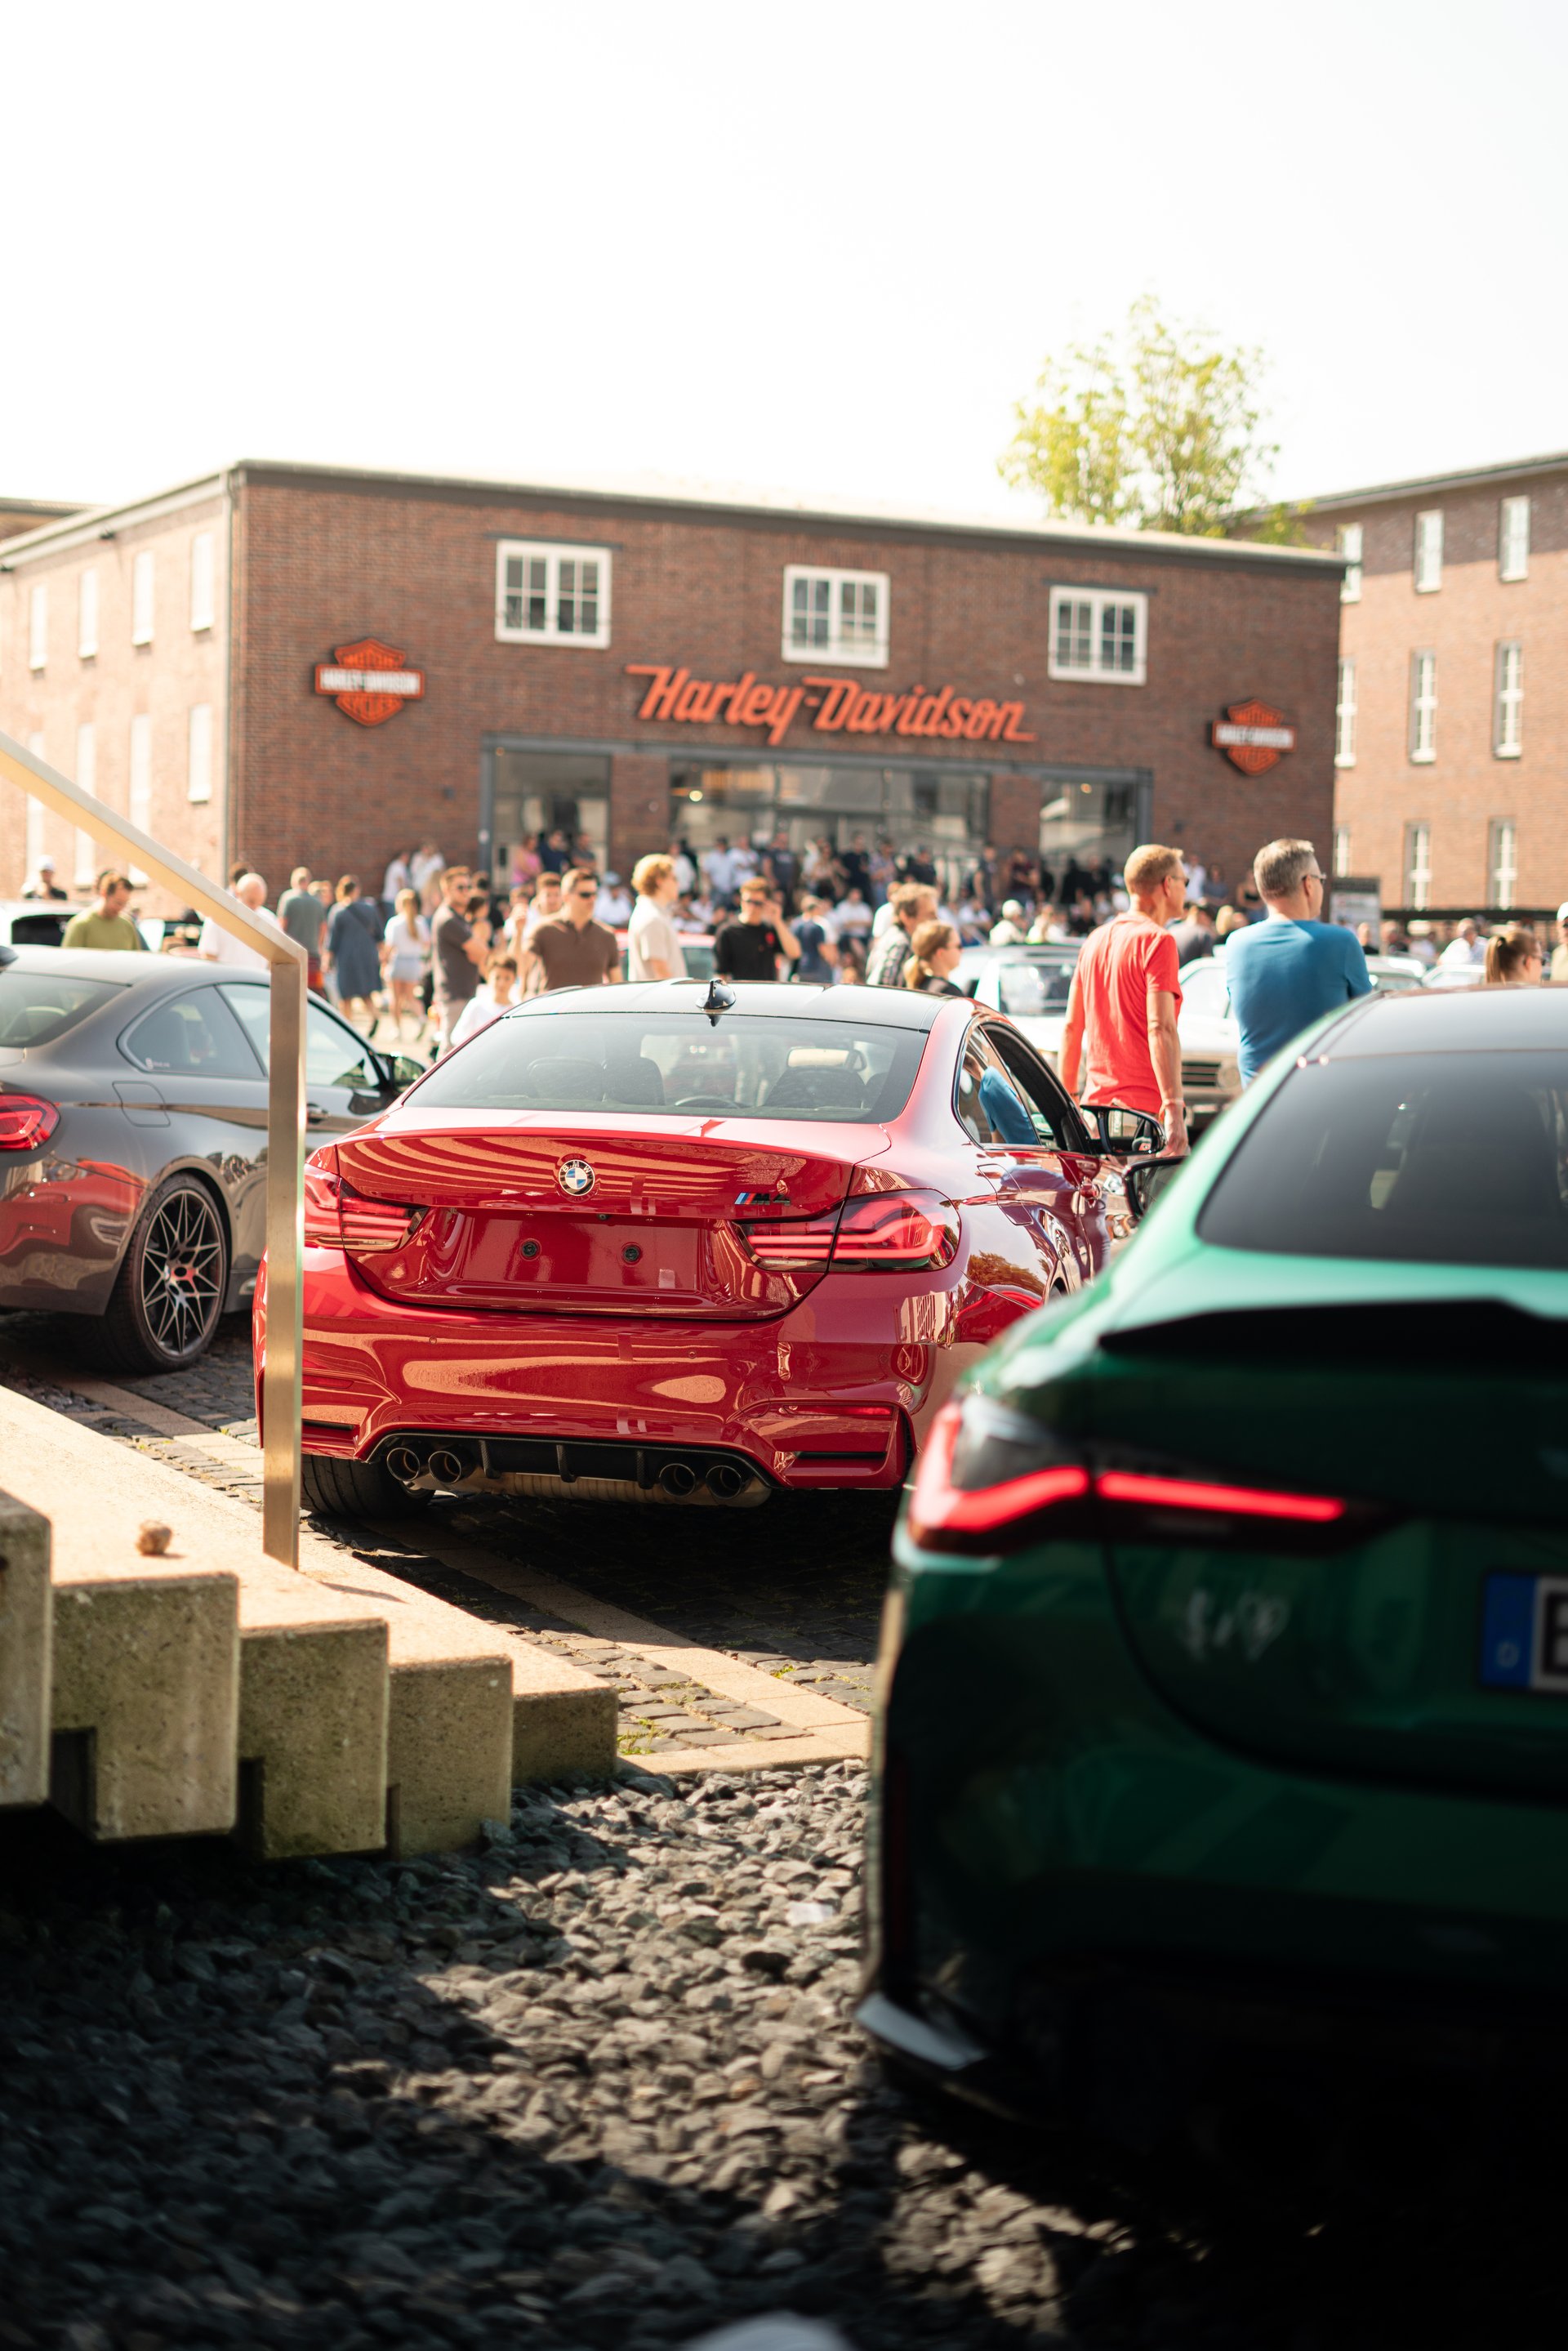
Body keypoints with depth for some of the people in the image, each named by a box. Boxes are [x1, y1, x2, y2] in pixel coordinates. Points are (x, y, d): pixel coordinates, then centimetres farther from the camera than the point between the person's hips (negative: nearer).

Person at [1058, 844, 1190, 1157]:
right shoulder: (1157, 941, -8)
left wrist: (1067, 1097, 25)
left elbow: (1072, 1028, 18)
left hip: (1097, 1104, 8)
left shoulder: (1096, 940, 15)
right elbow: (1160, 1029, -17)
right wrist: (1173, 1107, -21)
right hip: (1147, 1108, -8)